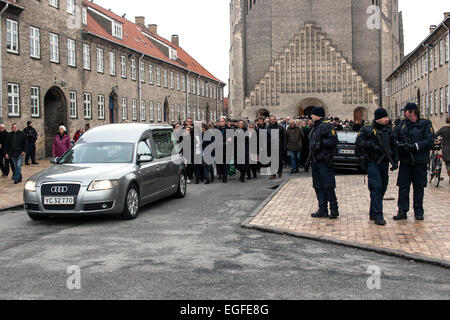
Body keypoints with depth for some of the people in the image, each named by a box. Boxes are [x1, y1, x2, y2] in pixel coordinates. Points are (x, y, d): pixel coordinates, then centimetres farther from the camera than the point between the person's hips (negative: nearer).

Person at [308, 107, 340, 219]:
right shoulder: (315, 127, 18)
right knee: (318, 187, 10)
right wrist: (311, 156, 23)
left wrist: (321, 143, -24)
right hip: (315, 160, 9)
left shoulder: (327, 125, -10)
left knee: (328, 187, -6)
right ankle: (323, 210, 17)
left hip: (324, 160, -9)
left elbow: (333, 141, -17)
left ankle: (334, 210, 2)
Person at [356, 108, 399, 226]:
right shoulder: (367, 129, -3)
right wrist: (372, 145, -20)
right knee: (376, 188, -13)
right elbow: (358, 142, -9)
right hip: (373, 163, -6)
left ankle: (373, 214, 21)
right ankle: (378, 216, -13)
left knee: (382, 188, 9)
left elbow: (393, 146, 18)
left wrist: (395, 161, 10)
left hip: (385, 163, 6)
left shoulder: (388, 130, 13)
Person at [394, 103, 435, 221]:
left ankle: (419, 212, 16)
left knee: (419, 187, 5)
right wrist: (399, 144, -5)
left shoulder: (425, 124, -3)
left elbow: (430, 141, -11)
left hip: (420, 161, -3)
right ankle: (402, 211, 11)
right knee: (403, 187, 2)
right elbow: (395, 138, 16)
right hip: (405, 161, 3)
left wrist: (415, 146, -19)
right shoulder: (402, 124, 10)